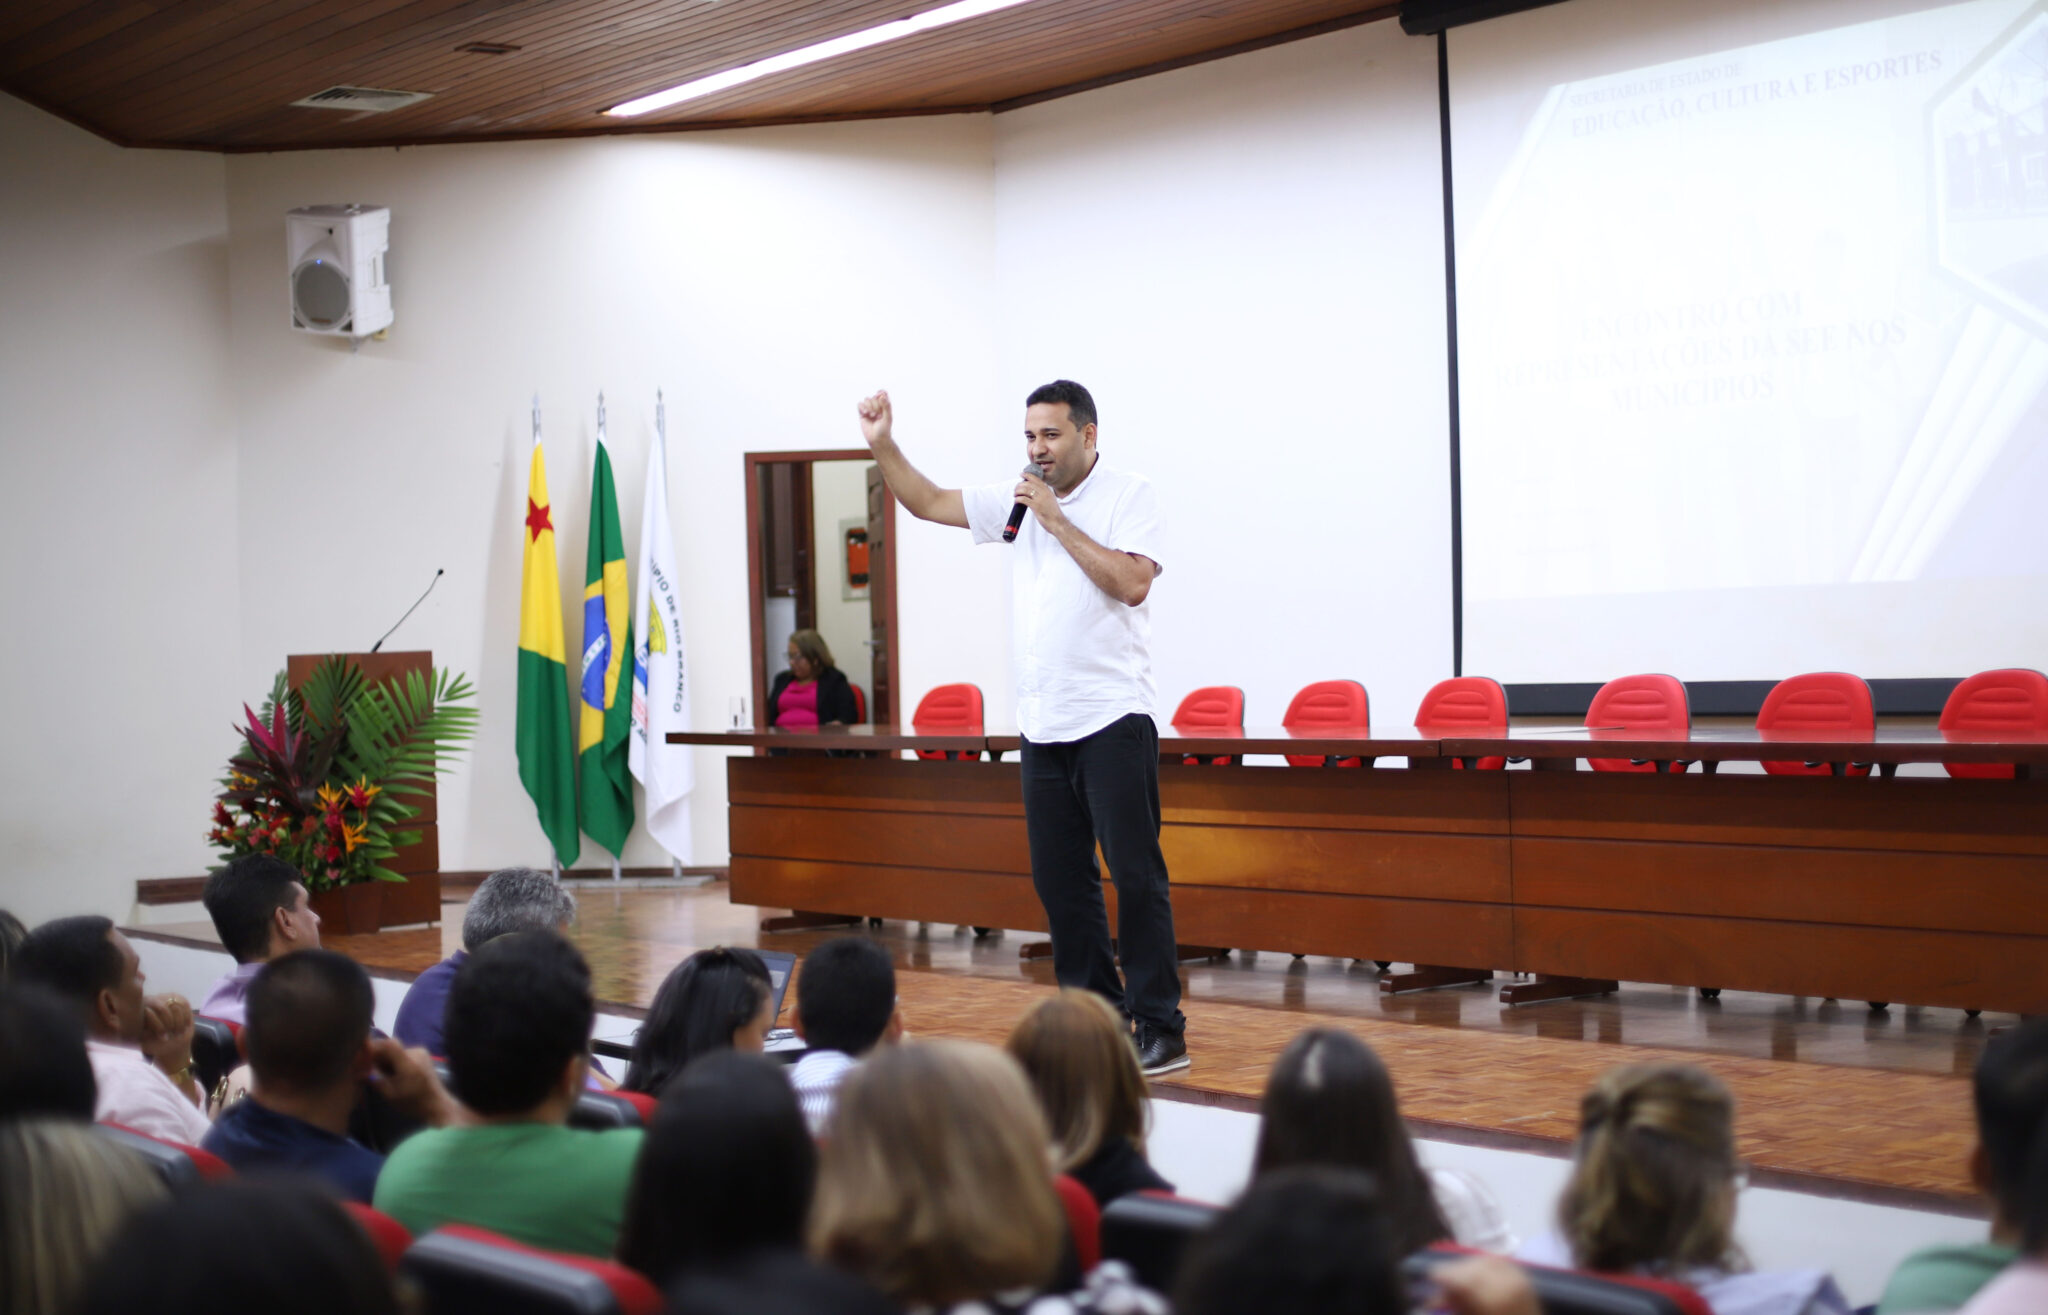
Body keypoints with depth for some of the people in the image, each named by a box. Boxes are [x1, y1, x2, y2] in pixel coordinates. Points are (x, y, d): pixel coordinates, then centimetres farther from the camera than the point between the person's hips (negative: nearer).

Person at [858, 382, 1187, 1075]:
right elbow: (927, 502, 20)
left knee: (1136, 875, -8)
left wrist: (1056, 520, -14)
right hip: (1042, 724, 7)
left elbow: (1131, 583, -18)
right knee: (1059, 880, 8)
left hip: (1112, 718, -7)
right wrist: (883, 445, 7)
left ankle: (1160, 1029, -5)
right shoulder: (1018, 498, 14)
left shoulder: (1129, 497, -4)